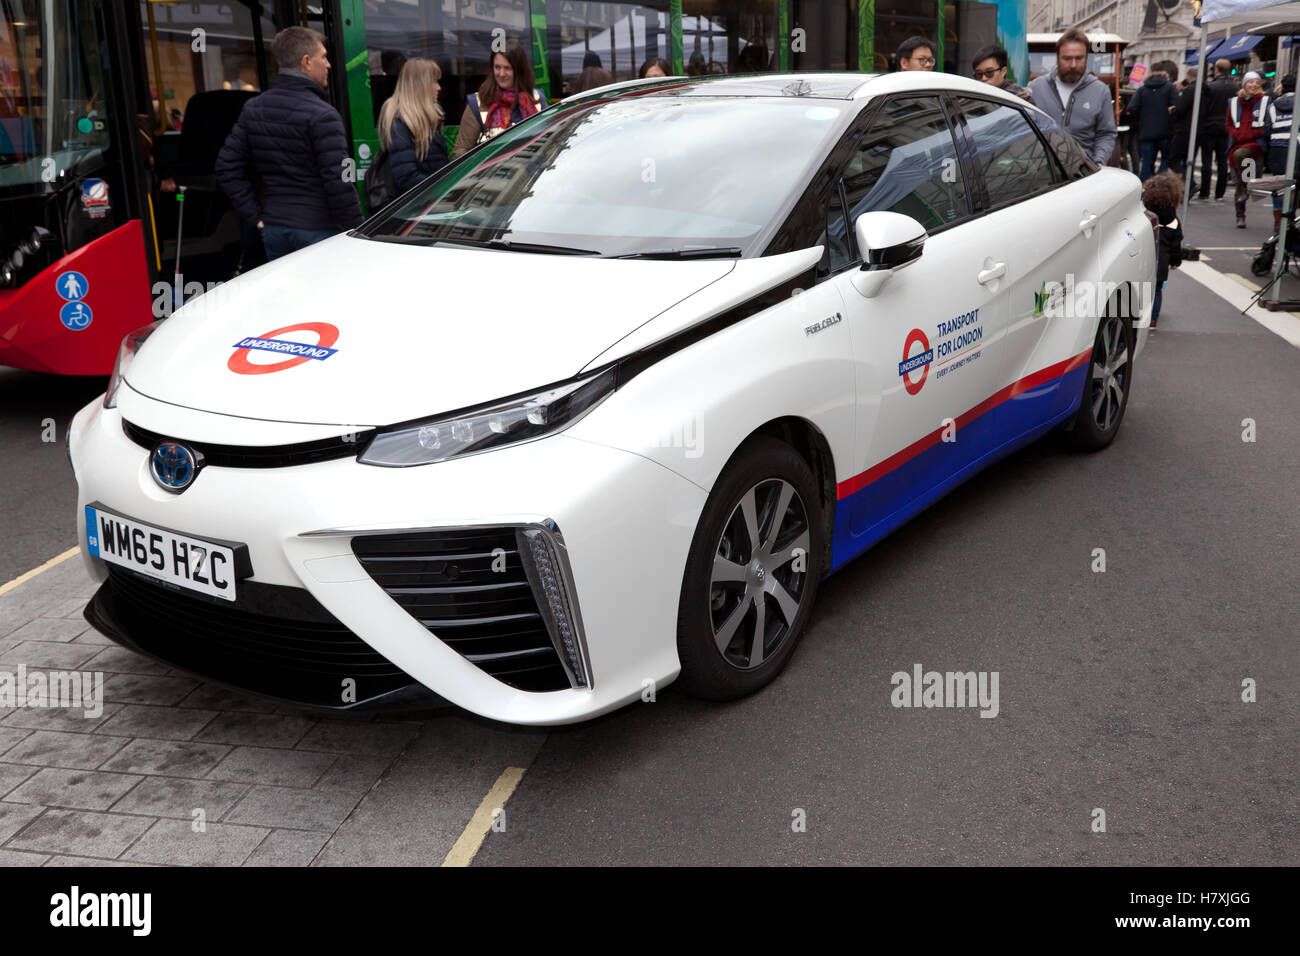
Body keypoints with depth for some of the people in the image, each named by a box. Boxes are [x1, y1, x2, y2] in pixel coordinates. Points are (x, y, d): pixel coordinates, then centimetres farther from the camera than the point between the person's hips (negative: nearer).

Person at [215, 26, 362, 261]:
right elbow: (338, 182, -19)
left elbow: (227, 167, 8)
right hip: (318, 230, -7)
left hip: (273, 230, 7)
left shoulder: (253, 109, 8)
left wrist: (256, 215, 10)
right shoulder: (322, 115, -15)